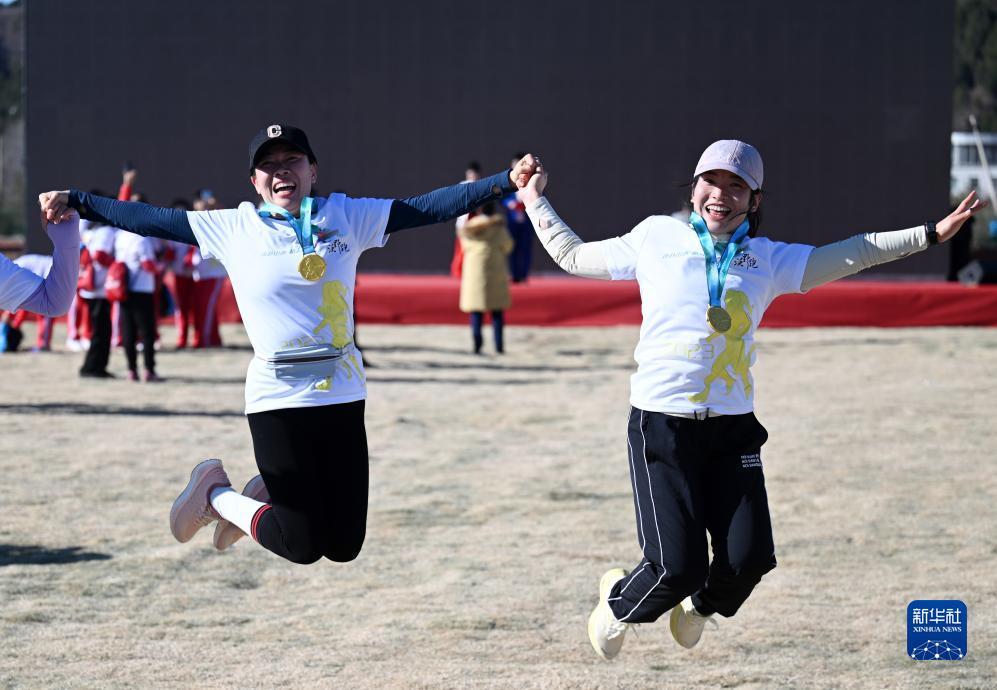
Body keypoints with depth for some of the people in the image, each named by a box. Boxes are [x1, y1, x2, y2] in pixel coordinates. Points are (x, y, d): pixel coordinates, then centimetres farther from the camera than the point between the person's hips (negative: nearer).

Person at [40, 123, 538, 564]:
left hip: (343, 395, 3)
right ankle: (216, 495, 23)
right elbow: (151, 220, 2)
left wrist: (505, 182, -7)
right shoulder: (233, 228, 1)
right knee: (301, 547, -4)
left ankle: (267, 495, 35)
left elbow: (426, 208, 1)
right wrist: (75, 203, -3)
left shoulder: (347, 217, 6)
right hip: (277, 398, -3)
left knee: (344, 546, 6)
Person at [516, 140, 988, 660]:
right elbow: (572, 255, 19)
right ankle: (619, 603, 24)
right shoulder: (656, 239, 7)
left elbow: (850, 255, 12)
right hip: (662, 422, -3)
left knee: (750, 558, -10)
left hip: (733, 427, 3)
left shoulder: (768, 259, 11)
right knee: (678, 566, -12)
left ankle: (700, 605, 27)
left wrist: (931, 233, 7)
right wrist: (536, 203, 24)